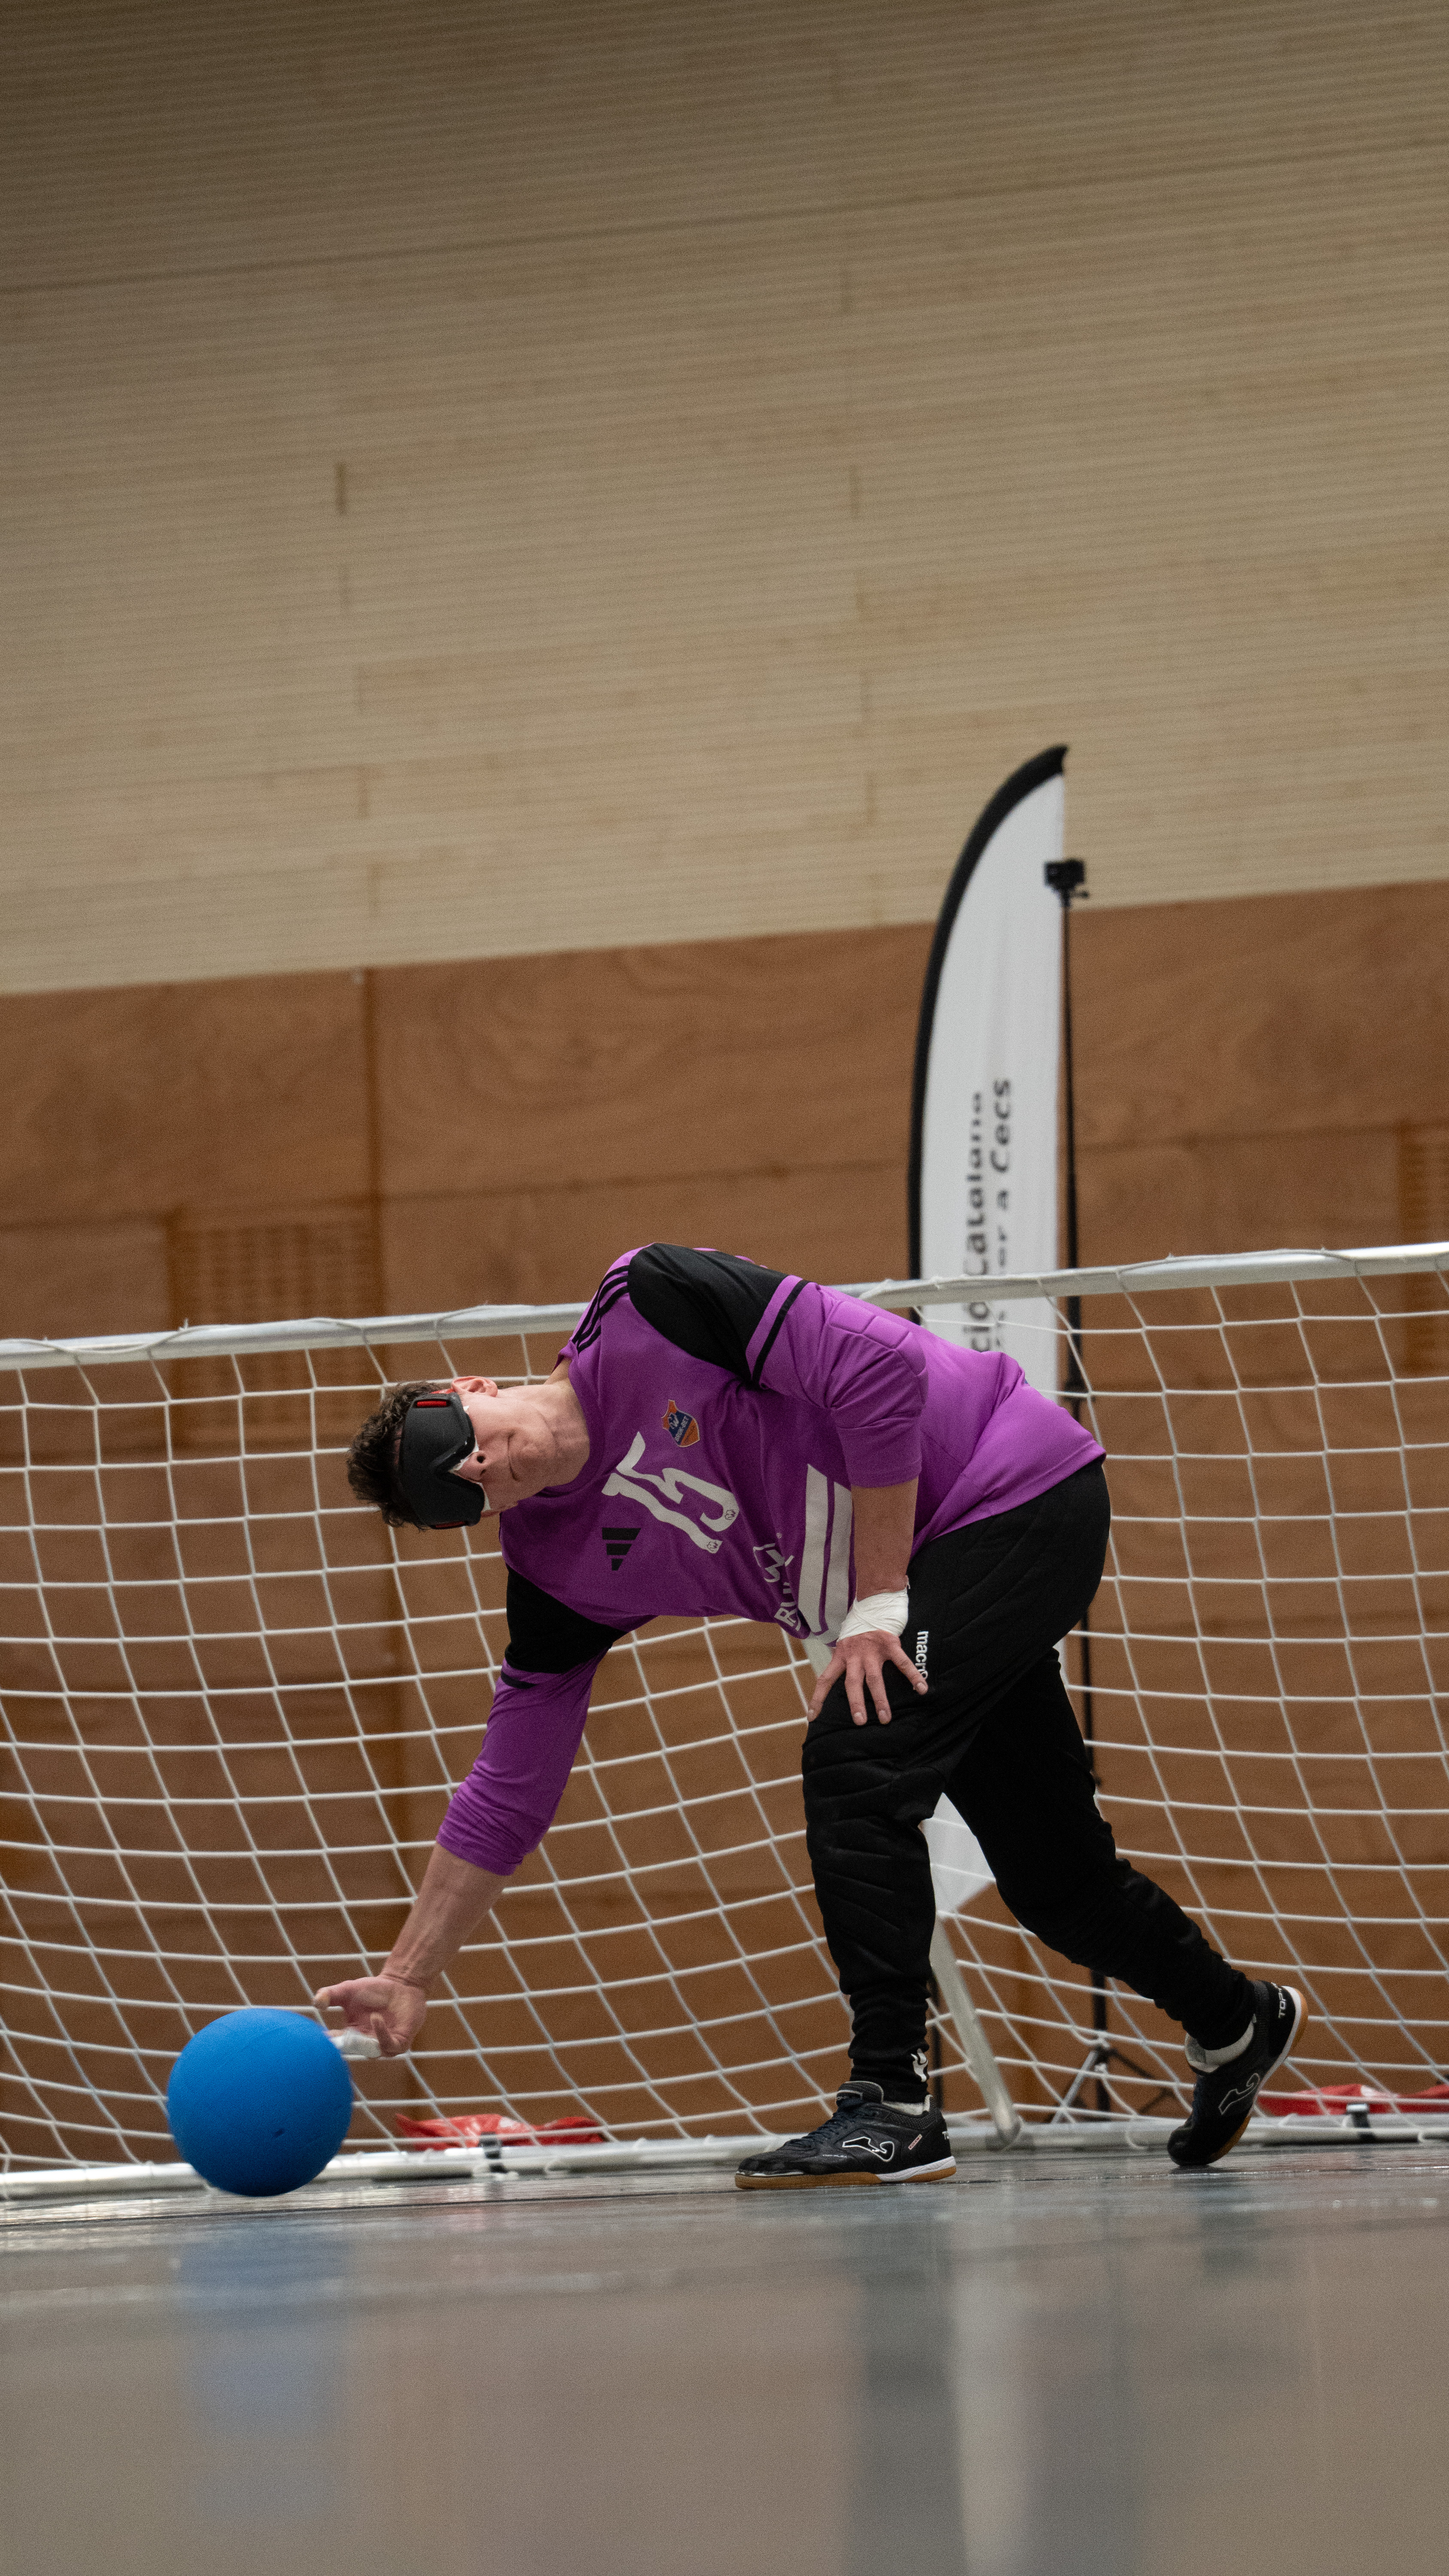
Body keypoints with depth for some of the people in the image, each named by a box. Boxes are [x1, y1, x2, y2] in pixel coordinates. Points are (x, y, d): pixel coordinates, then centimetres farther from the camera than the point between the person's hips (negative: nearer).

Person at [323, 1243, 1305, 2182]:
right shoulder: (561, 1569, -2)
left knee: (854, 1764, -21)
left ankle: (892, 2105, -17)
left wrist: (879, 1597, -22)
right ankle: (1239, 2023, 36)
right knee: (1051, 1872, 11)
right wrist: (409, 1980, -3)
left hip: (1019, 1491, -7)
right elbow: (508, 1792, 2)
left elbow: (875, 1366, -24)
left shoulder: (648, 1309, -21)